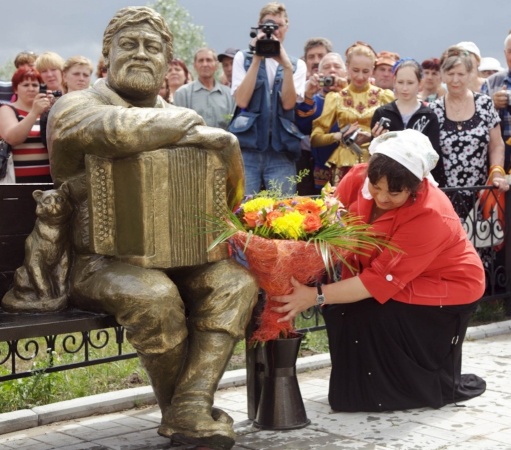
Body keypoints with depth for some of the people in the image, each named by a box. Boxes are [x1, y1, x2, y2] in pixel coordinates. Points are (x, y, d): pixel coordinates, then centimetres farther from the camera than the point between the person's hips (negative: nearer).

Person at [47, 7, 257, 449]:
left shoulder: (176, 115, 19)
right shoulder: (76, 106, -3)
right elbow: (116, 130, -27)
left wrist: (223, 143, -6)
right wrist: (186, 123, -14)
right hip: (97, 262, -6)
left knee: (237, 279, -19)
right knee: (154, 295, -35)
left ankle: (189, 411, -24)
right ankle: (176, 407, -9)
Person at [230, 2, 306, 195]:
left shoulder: (297, 65, 12)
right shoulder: (243, 58, 8)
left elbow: (288, 103, -4)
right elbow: (242, 101, -6)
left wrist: (286, 65, -12)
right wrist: (257, 59, -7)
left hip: (281, 152, 1)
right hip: (247, 149, -1)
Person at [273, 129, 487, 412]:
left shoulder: (430, 216, -34)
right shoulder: (358, 178, -19)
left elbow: (383, 280, -35)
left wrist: (316, 296, -40)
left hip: (443, 285, -6)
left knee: (373, 318, -25)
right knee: (339, 310, -16)